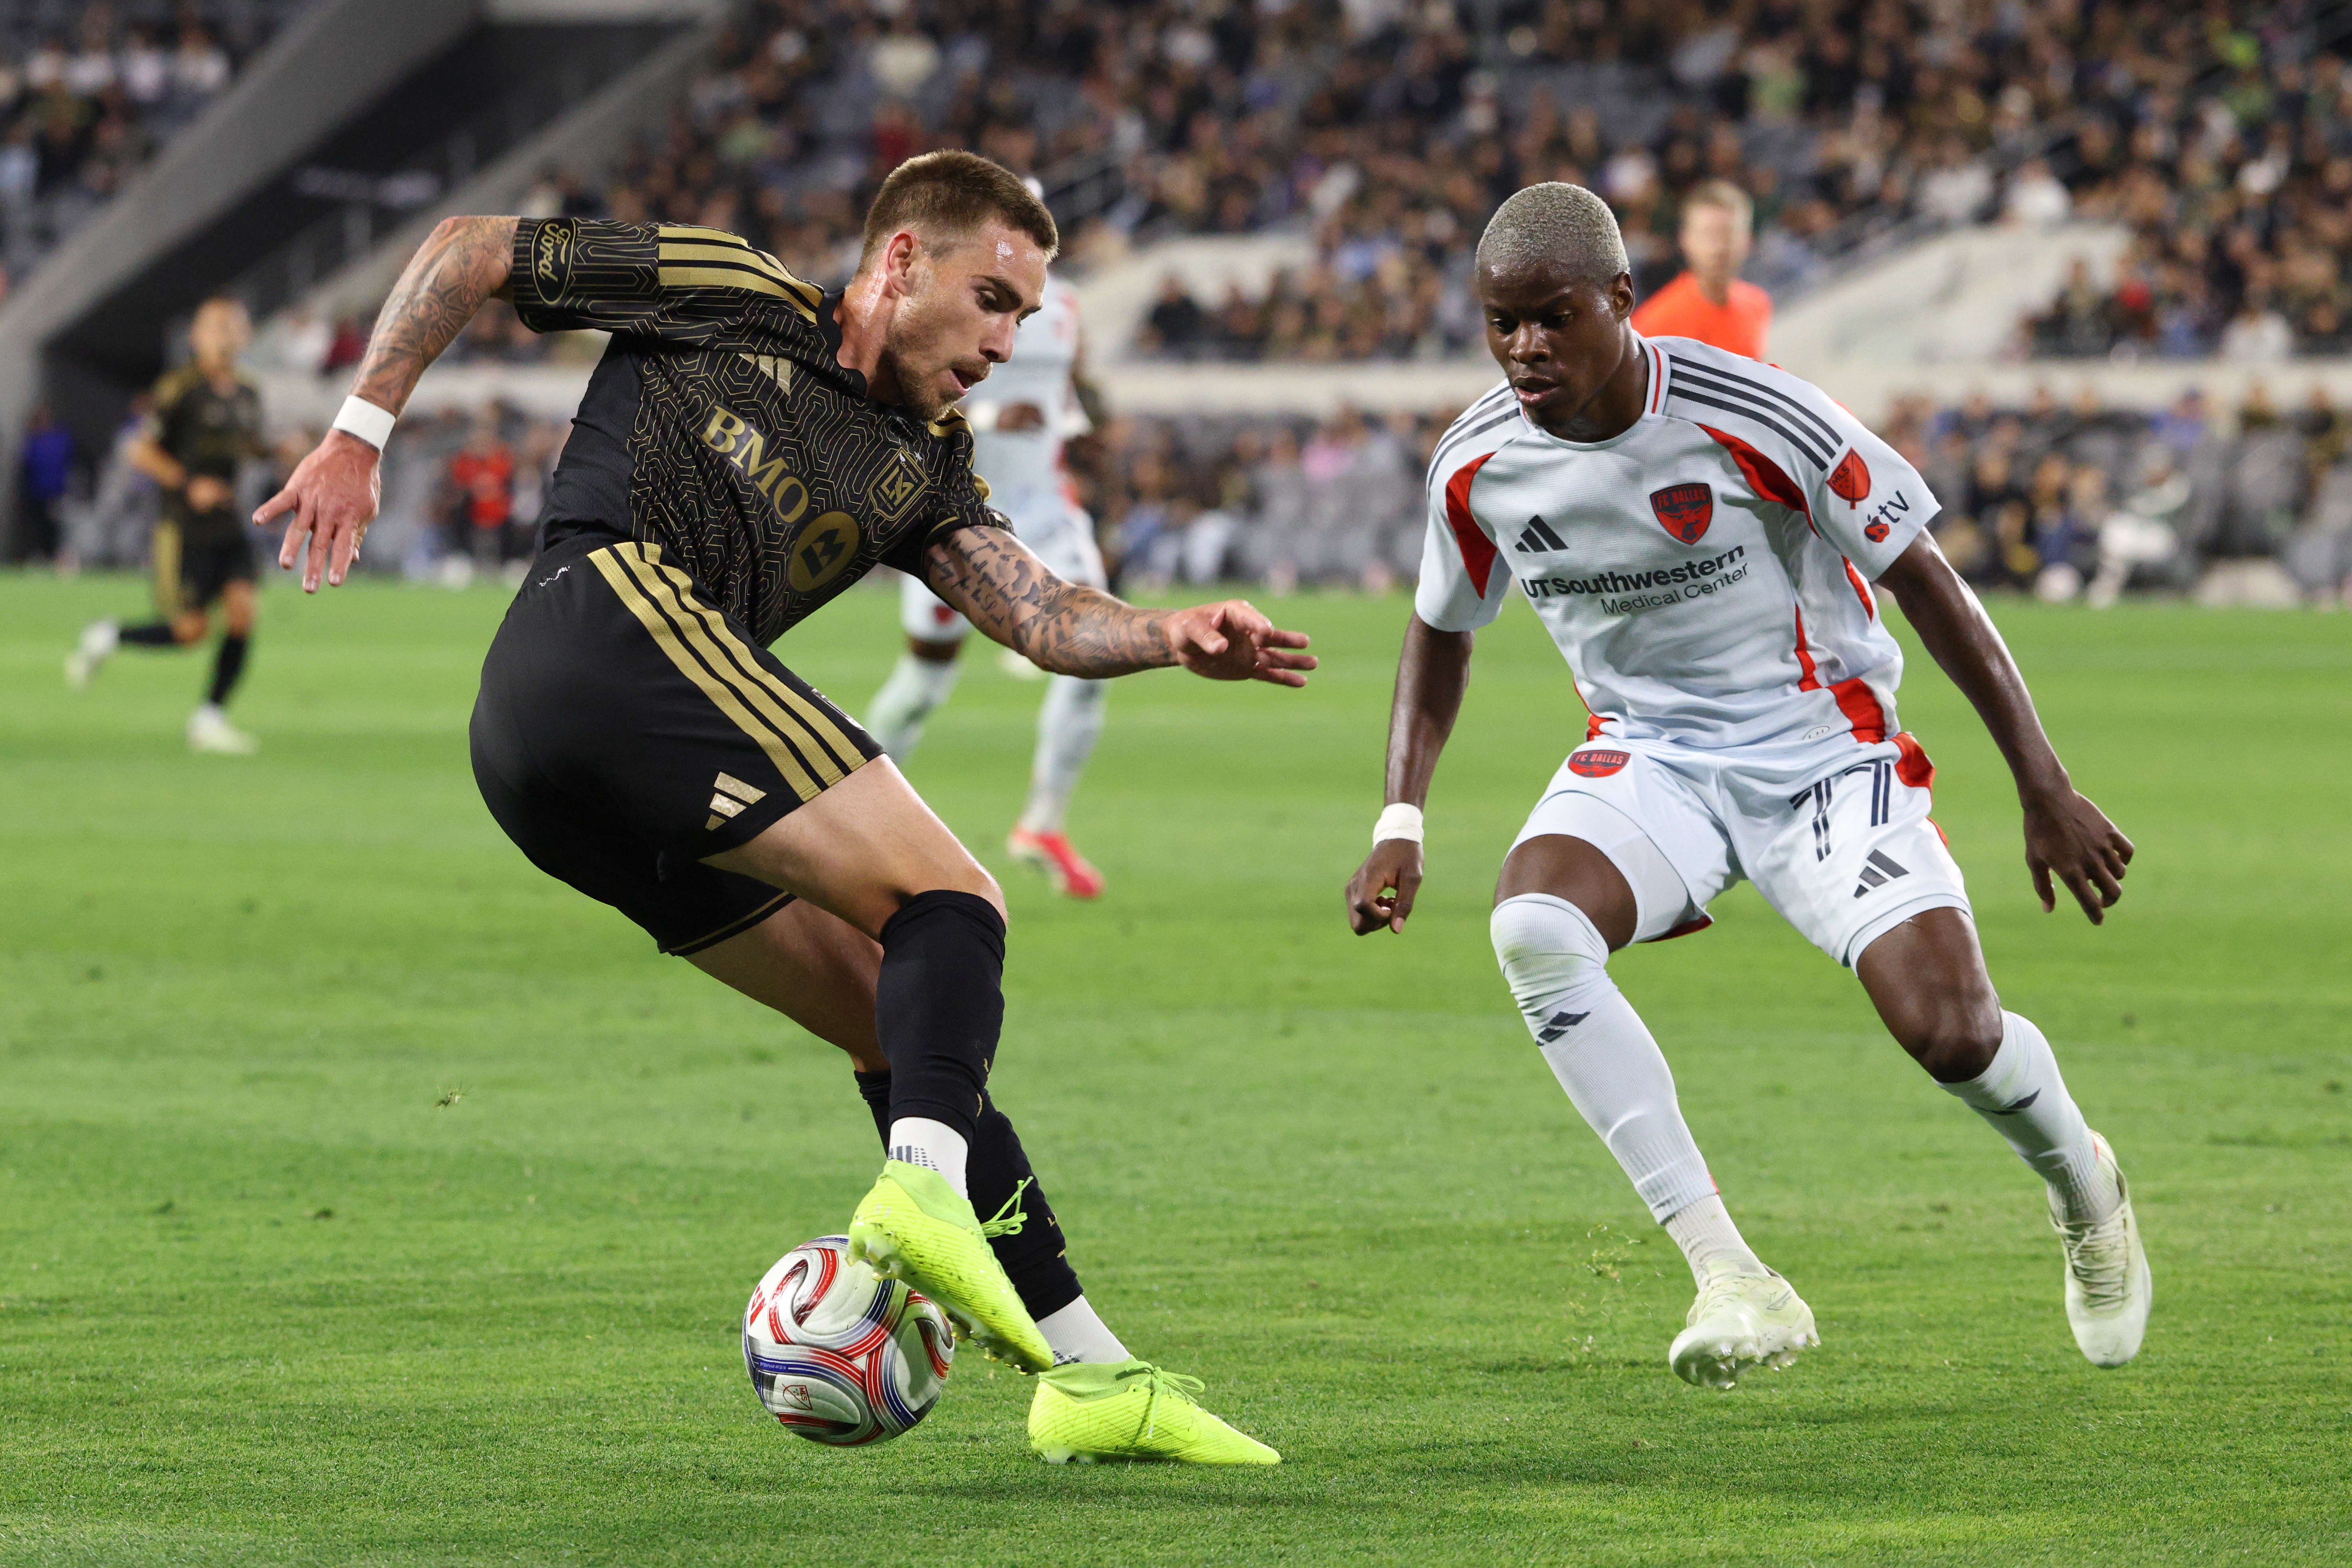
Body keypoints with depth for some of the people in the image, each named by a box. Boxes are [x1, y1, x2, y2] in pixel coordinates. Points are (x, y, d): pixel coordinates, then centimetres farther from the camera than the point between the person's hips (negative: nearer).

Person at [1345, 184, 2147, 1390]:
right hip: (1647, 758, 3)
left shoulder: (1752, 420, -21)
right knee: (1532, 924, -30)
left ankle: (2082, 1188, 21)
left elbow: (1924, 583, -11)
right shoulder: (1477, 465, -7)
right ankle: (1729, 1280, -28)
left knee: (1949, 1029, -19)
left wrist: (2046, 791, -10)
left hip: (1820, 744, -3)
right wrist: (1400, 821, 1)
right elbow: (1442, 633, 13)